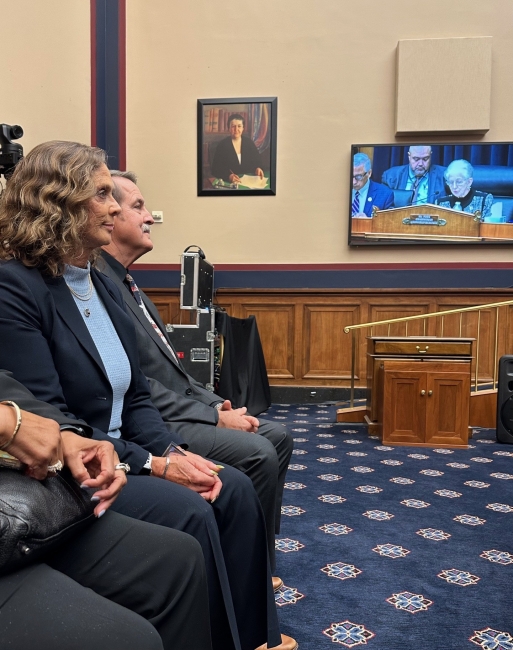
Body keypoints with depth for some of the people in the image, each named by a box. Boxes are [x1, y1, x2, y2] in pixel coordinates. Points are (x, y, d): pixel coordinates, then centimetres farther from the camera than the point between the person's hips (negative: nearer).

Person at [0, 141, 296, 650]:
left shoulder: (103, 286, 10)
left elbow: (135, 397, 9)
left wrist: (175, 450, -8)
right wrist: (153, 464, -20)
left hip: (118, 452, 8)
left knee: (233, 488, -9)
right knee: (188, 512, -24)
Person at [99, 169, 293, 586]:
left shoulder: (124, 282, 15)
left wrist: (216, 402, 5)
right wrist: (215, 417, -17)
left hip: (178, 407, 10)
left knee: (278, 438, 7)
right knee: (258, 453, -21)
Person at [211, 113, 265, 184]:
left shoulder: (249, 142, 11)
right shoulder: (222, 145, 0)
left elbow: (257, 160, 16)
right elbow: (216, 169, -6)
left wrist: (258, 168, -8)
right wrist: (228, 176, -25)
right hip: (229, 183, -2)